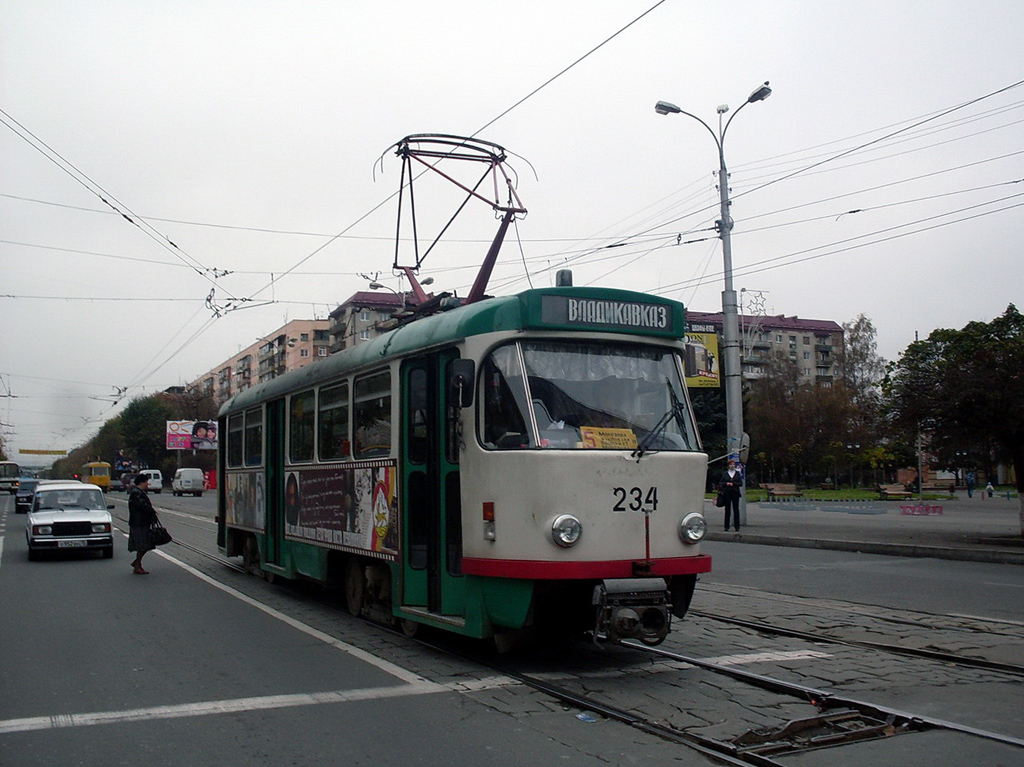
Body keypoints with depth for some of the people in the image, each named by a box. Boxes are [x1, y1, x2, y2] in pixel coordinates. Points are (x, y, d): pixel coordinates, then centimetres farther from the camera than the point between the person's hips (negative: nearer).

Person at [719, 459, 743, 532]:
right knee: (727, 510, 1)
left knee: (736, 510, -2)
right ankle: (726, 527, 4)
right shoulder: (724, 473, 9)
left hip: (735, 493, 0)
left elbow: (741, 484, 2)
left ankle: (737, 527, 2)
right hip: (727, 493, 0)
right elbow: (721, 483, 6)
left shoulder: (738, 473, 8)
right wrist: (726, 483, -13)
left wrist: (733, 484, -11)